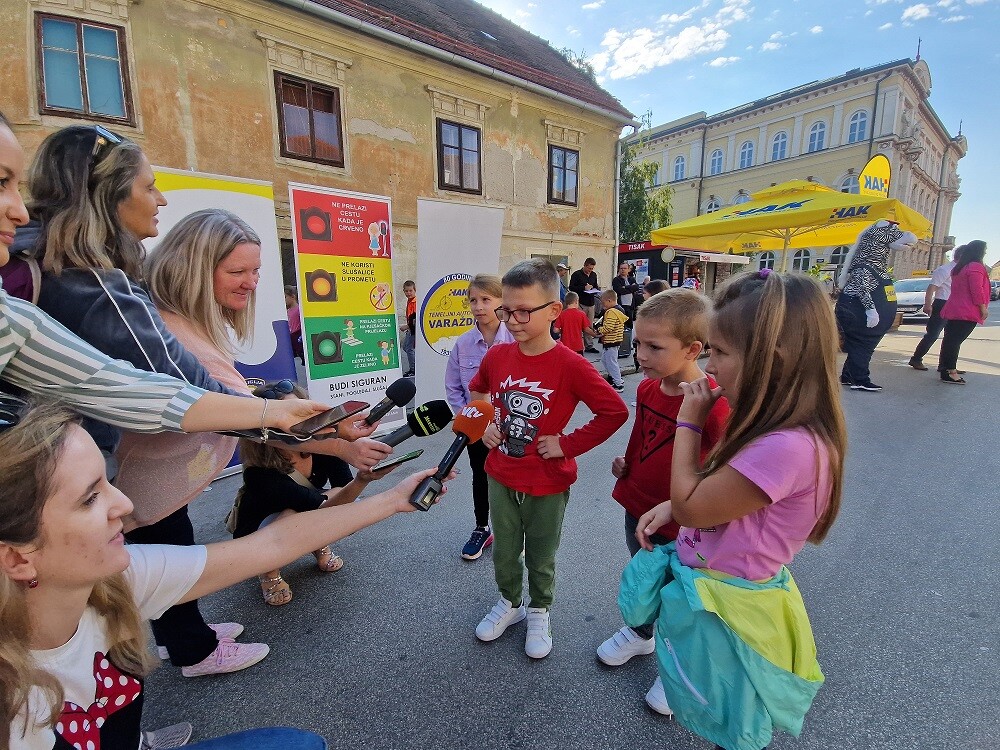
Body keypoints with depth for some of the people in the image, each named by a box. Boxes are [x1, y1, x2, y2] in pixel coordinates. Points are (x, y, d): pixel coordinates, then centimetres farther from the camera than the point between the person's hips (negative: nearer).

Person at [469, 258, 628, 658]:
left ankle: (539, 613, 47)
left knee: (541, 558, 20)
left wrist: (568, 444, -17)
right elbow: (476, 392, 14)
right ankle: (509, 602, 50)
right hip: (501, 478, 4)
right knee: (504, 552, 22)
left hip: (547, 484, -3)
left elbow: (615, 411, -17)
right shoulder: (496, 356, -7)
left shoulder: (569, 365, -21)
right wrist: (484, 426, -1)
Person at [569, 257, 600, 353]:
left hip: (591, 303, 6)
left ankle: (589, 346, 13)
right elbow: (571, 288, -11)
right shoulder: (577, 274, -5)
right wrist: (584, 288, -17)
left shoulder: (594, 275, 16)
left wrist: (597, 288, 3)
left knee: (590, 326, 8)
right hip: (581, 303, -6)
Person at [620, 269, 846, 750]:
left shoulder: (788, 448, -35)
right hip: (717, 584, 8)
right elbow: (720, 489, 11)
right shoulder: (778, 427, -4)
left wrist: (688, 422, -17)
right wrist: (670, 507, -4)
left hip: (724, 606, -7)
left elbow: (689, 506, -26)